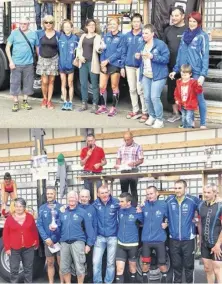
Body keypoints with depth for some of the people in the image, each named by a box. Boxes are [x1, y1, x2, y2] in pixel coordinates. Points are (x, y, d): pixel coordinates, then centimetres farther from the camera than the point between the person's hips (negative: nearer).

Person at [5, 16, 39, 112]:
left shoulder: (33, 34, 5)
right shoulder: (14, 33, 0)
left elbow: (37, 48, 12)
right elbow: (7, 47, 1)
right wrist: (10, 61, -7)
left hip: (29, 64, 2)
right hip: (16, 63, -2)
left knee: (28, 83, 8)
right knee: (15, 83, 0)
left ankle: (25, 102, 21)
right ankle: (15, 103, 9)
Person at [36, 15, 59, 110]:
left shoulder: (57, 34, 0)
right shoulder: (40, 33, 1)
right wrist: (39, 55, 4)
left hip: (53, 59, 0)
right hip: (43, 59, 0)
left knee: (51, 81, 4)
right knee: (44, 81, -3)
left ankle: (49, 101, 11)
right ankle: (44, 99, 17)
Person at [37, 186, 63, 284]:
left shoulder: (61, 207, -3)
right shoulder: (42, 208, 5)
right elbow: (39, 225, 0)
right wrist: (46, 238, -10)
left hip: (60, 240, -2)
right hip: (48, 240, 2)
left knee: (61, 263, 3)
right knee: (50, 263, 11)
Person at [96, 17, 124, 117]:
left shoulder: (121, 37, -3)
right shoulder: (106, 36, 13)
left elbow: (119, 52, -10)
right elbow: (103, 50, 8)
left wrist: (108, 60, -14)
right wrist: (103, 63, -5)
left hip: (115, 64, -5)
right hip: (104, 64, 5)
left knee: (114, 87, 2)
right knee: (102, 86, 5)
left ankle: (113, 108, 10)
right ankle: (103, 106, 17)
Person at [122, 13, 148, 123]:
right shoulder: (127, 36, 8)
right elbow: (124, 52, 11)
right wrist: (122, 66, 9)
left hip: (141, 66, -5)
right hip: (129, 66, 5)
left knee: (140, 89, -7)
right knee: (132, 89, 12)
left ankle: (145, 112, 2)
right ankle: (135, 111, 23)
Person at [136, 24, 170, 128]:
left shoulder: (161, 44, -11)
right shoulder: (142, 45, 11)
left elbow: (166, 58, -16)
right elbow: (141, 60, 20)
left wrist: (153, 57, -25)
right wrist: (138, 57, -4)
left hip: (158, 75, -7)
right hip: (145, 75, 7)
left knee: (154, 97, -13)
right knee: (147, 97, 9)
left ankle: (159, 120, -1)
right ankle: (152, 116, 27)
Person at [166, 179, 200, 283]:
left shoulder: (193, 200, -8)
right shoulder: (169, 201, -1)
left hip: (188, 238, -2)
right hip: (174, 239, 2)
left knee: (188, 265, 8)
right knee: (176, 265, 14)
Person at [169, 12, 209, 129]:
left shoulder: (202, 36, -6)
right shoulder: (185, 34, 10)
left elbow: (205, 56, -9)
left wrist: (203, 74, -16)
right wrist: (175, 69, 12)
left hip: (197, 71, -5)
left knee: (198, 97, -1)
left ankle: (203, 124, 8)